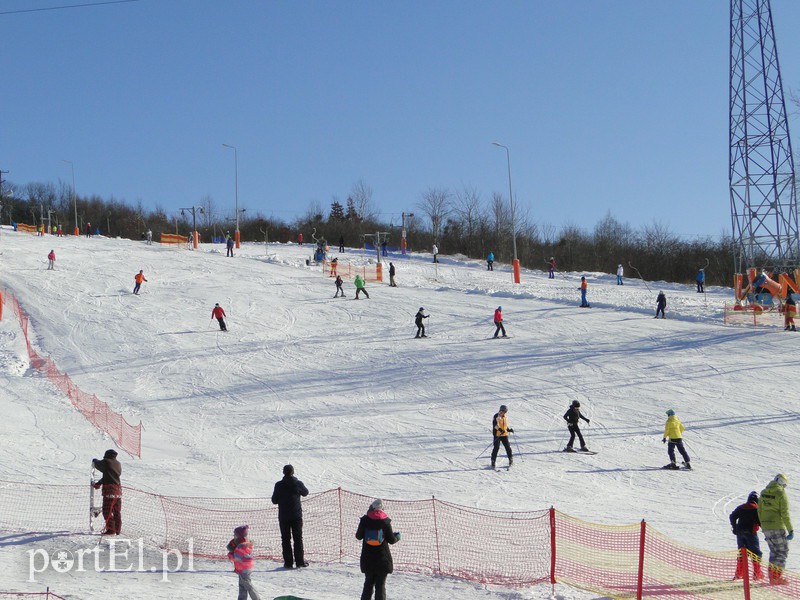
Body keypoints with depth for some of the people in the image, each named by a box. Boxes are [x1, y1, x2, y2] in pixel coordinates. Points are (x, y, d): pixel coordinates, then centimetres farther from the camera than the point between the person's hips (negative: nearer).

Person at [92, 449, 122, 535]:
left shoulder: (106, 463, -7)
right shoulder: (118, 464, 15)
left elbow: (97, 464, 10)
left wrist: (94, 460, 34)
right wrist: (99, 483, 30)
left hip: (109, 490, -7)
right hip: (118, 490, 7)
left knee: (107, 511, -4)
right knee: (117, 512, 13)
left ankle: (111, 529, -10)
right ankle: (118, 530, 15)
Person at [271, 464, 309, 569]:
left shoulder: (279, 485, -8)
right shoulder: (298, 483, -8)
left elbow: (274, 500, -1)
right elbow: (305, 492, 13)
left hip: (283, 517, 0)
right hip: (296, 515, 0)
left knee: (285, 539, 6)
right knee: (298, 538, 9)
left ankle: (288, 562, 2)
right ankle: (300, 561, 6)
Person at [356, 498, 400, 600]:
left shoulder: (365, 520, -4)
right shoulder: (385, 521, -8)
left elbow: (358, 536, 5)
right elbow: (391, 540, -3)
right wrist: (397, 536, 19)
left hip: (367, 559, 2)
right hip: (382, 559, -2)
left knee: (368, 584, 16)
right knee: (380, 585, 3)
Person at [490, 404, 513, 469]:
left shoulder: (505, 417, 15)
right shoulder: (496, 416, -7)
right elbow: (495, 424, -19)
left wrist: (509, 430, 6)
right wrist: (500, 429, -31)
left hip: (504, 435, 6)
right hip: (497, 434, -6)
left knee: (507, 447, 3)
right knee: (496, 447, -9)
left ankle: (511, 459, 15)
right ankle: (493, 460, -3)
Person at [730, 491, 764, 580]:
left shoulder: (740, 507, 10)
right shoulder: (757, 509, -4)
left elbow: (732, 517, 9)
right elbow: (760, 521, -12)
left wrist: (734, 528, 17)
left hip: (740, 533, 5)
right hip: (751, 533, -5)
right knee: (756, 552, 4)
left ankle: (739, 573, 9)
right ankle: (757, 573, -2)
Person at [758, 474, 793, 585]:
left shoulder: (764, 493, 9)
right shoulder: (781, 494, -11)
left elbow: (760, 511, 13)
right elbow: (785, 514, -15)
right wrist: (791, 530, -12)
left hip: (766, 527, 6)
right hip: (778, 527, -6)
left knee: (774, 551, 17)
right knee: (782, 552, 4)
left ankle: (772, 576, 12)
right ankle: (777, 577, -2)